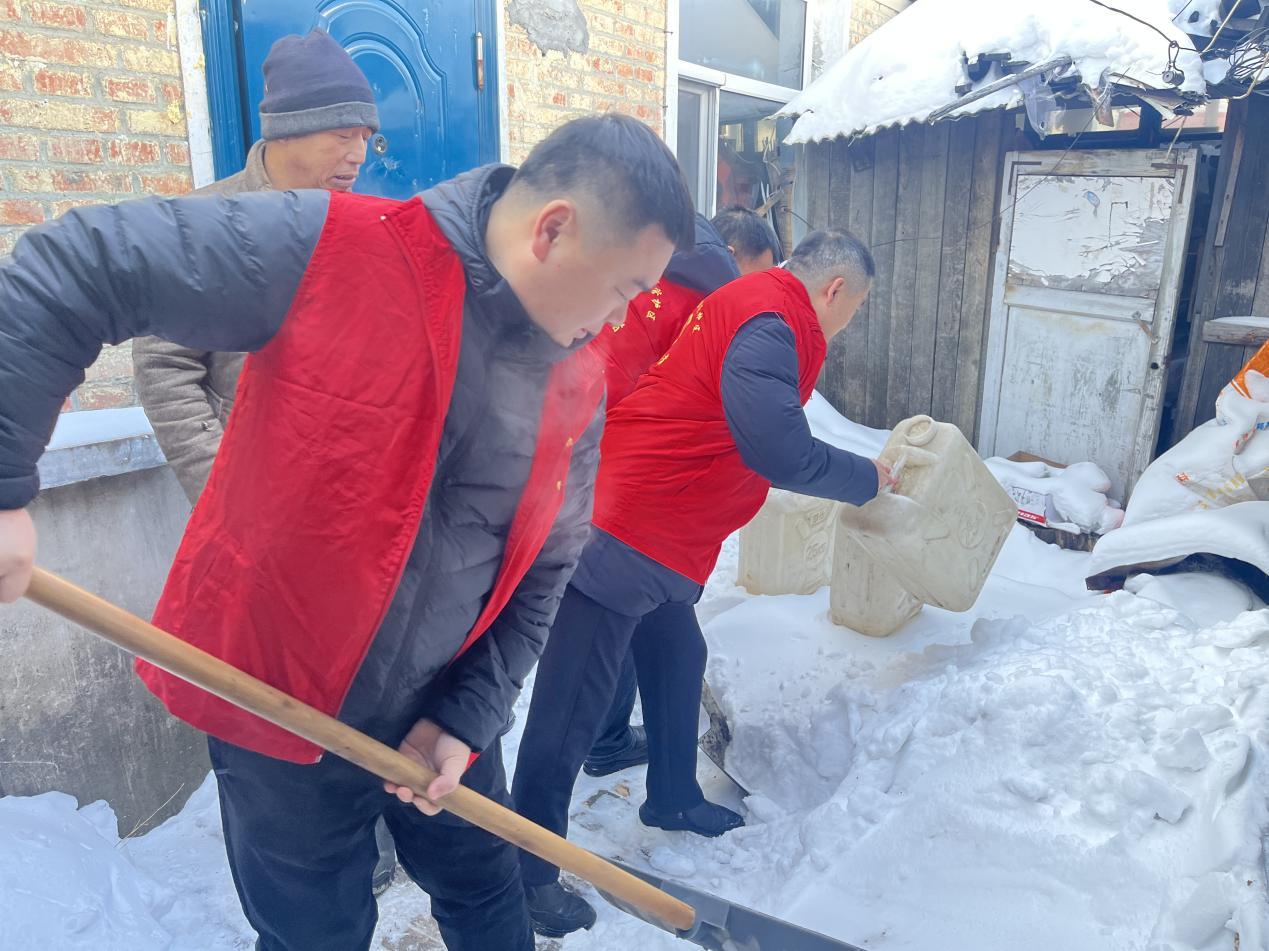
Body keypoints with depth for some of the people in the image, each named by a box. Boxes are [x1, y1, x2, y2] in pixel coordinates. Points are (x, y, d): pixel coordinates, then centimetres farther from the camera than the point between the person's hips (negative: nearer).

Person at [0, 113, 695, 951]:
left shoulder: (579, 389, -6)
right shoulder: (328, 251, -23)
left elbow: (542, 570, 2)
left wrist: (469, 716, -3)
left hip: (442, 717, 5)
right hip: (277, 708, -4)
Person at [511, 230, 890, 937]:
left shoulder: (762, 313, 15)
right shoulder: (768, 327, -17)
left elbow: (770, 431, 22)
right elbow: (779, 450, -24)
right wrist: (867, 479, -8)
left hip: (658, 542, 11)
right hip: (624, 539, -11)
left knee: (678, 663, 22)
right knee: (572, 707, -1)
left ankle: (674, 800, 42)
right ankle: (529, 873, 12)